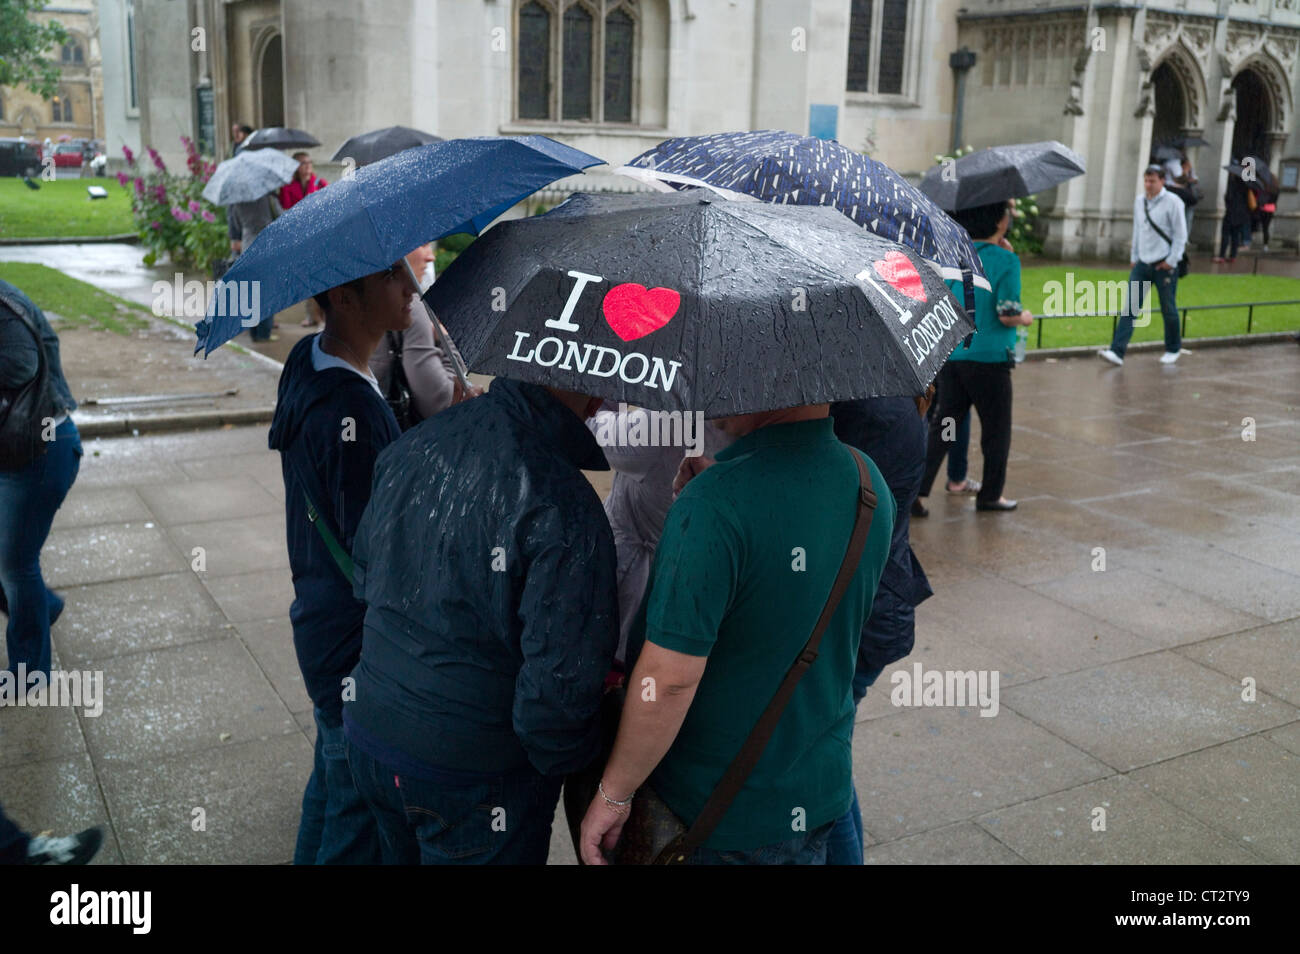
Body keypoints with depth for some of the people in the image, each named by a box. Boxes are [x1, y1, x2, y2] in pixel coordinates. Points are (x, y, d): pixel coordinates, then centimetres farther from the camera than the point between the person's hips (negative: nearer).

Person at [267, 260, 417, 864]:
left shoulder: (306, 361, 2)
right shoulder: (352, 412, -30)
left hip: (321, 626, 10)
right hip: (357, 646, -10)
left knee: (333, 776, 30)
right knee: (358, 814, 9)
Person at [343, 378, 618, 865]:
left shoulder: (411, 446, -4)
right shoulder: (565, 507, -27)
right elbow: (559, 684, -26)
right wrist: (566, 760, -6)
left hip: (369, 735, 7)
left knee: (402, 852, 28)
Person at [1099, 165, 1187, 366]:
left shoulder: (1172, 202, -8)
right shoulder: (1139, 201, 10)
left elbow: (1180, 234, -6)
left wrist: (1171, 261, -10)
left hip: (1164, 265, -5)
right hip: (1142, 263, 5)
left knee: (1168, 309, 6)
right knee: (1130, 306, -6)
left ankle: (1173, 349, 25)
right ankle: (1117, 351, -13)